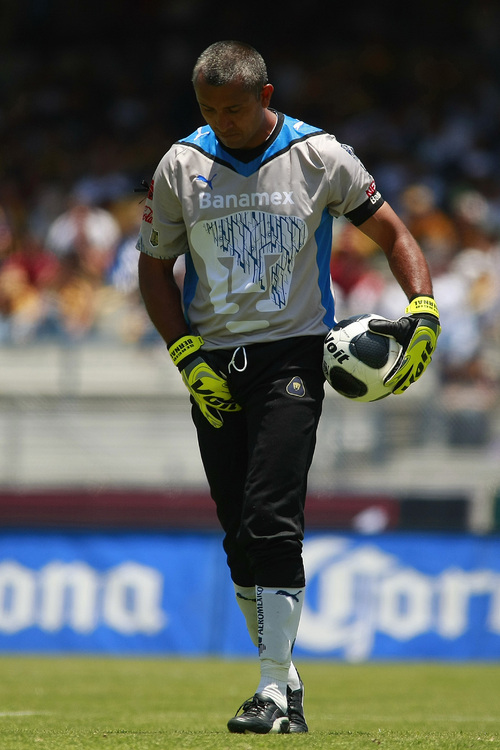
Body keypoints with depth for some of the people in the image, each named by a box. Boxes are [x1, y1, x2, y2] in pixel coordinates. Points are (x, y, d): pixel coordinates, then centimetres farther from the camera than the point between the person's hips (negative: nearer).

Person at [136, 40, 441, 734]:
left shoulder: (319, 157, -2)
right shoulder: (181, 166, 4)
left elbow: (392, 234, 5)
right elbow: (155, 268, 11)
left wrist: (423, 311, -11)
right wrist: (188, 358, -1)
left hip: (291, 356, -3)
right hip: (212, 369, 3)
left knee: (271, 523, -16)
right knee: (240, 538, 5)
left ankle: (277, 694, -16)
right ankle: (283, 677, 18)